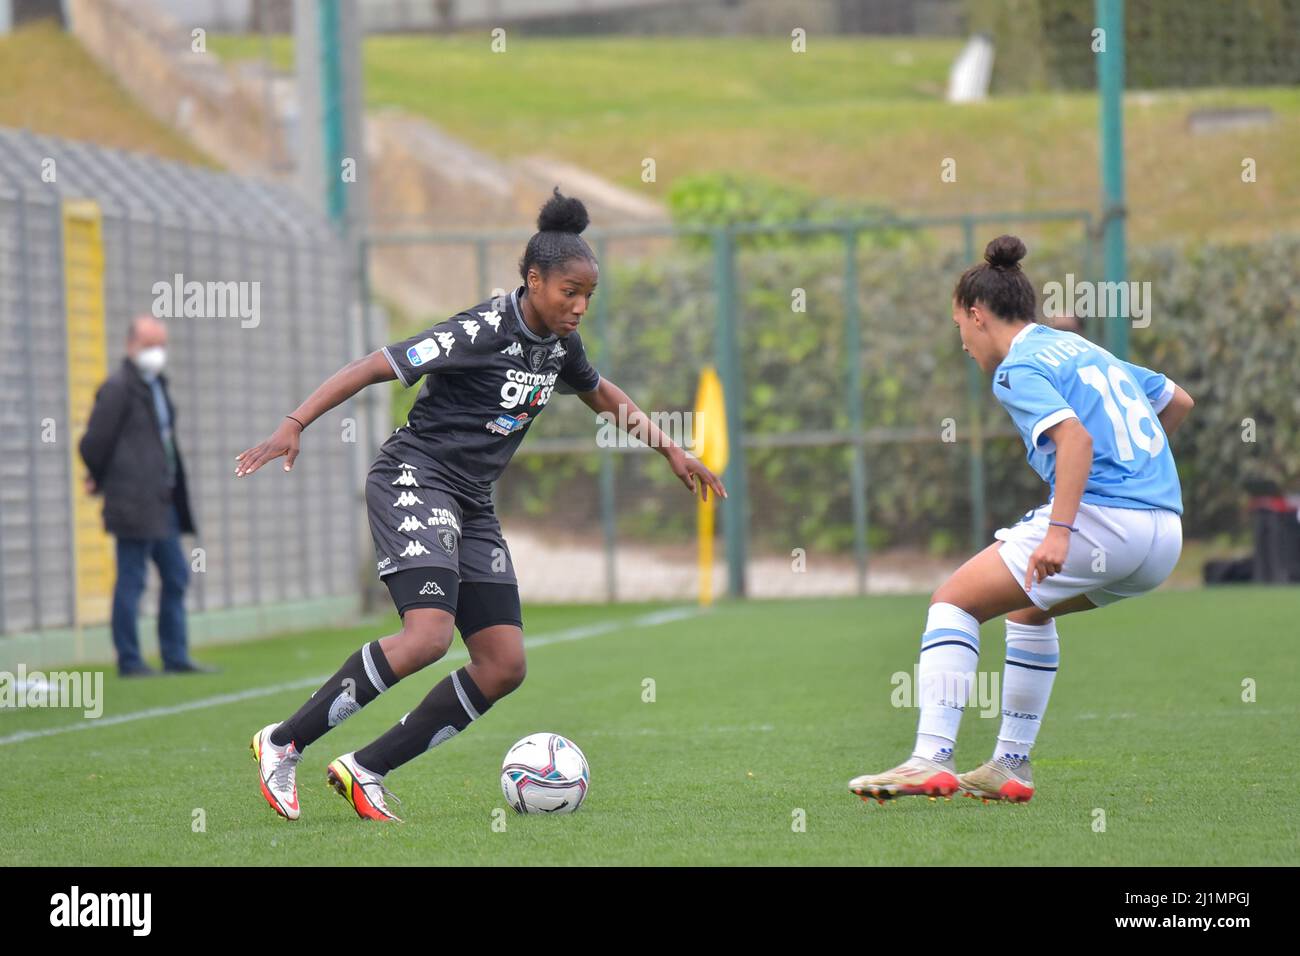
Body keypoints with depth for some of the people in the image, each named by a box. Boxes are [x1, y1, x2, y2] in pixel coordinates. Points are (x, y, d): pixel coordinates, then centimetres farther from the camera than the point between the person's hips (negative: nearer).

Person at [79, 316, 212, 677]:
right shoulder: (118, 388, -13)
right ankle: (129, 661, 2)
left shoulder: (156, 385, 15)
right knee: (131, 581, -4)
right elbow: (93, 443, -14)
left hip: (161, 503, 9)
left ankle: (176, 657, 17)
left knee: (176, 576, 11)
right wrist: (100, 480, 2)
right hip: (135, 504, -9)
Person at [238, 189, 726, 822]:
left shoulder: (560, 344, 8)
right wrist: (294, 426, -27)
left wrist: (671, 450, 33)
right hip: (414, 479, -9)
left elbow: (602, 393, 31)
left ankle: (365, 771, 1)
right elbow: (374, 367, -18)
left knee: (504, 665, -2)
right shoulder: (484, 330, -16)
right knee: (428, 637, -27)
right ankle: (283, 744, -16)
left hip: (471, 506, 9)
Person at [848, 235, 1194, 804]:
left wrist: (1059, 531, -26)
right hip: (1164, 532, 9)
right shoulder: (1082, 349, 23)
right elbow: (1178, 401, 33)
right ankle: (1011, 767, 28)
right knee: (1029, 606, 31)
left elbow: (1076, 436, -20)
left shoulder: (1019, 367, -3)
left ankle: (931, 760, -14)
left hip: (1103, 517, -9)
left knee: (954, 601, -1)